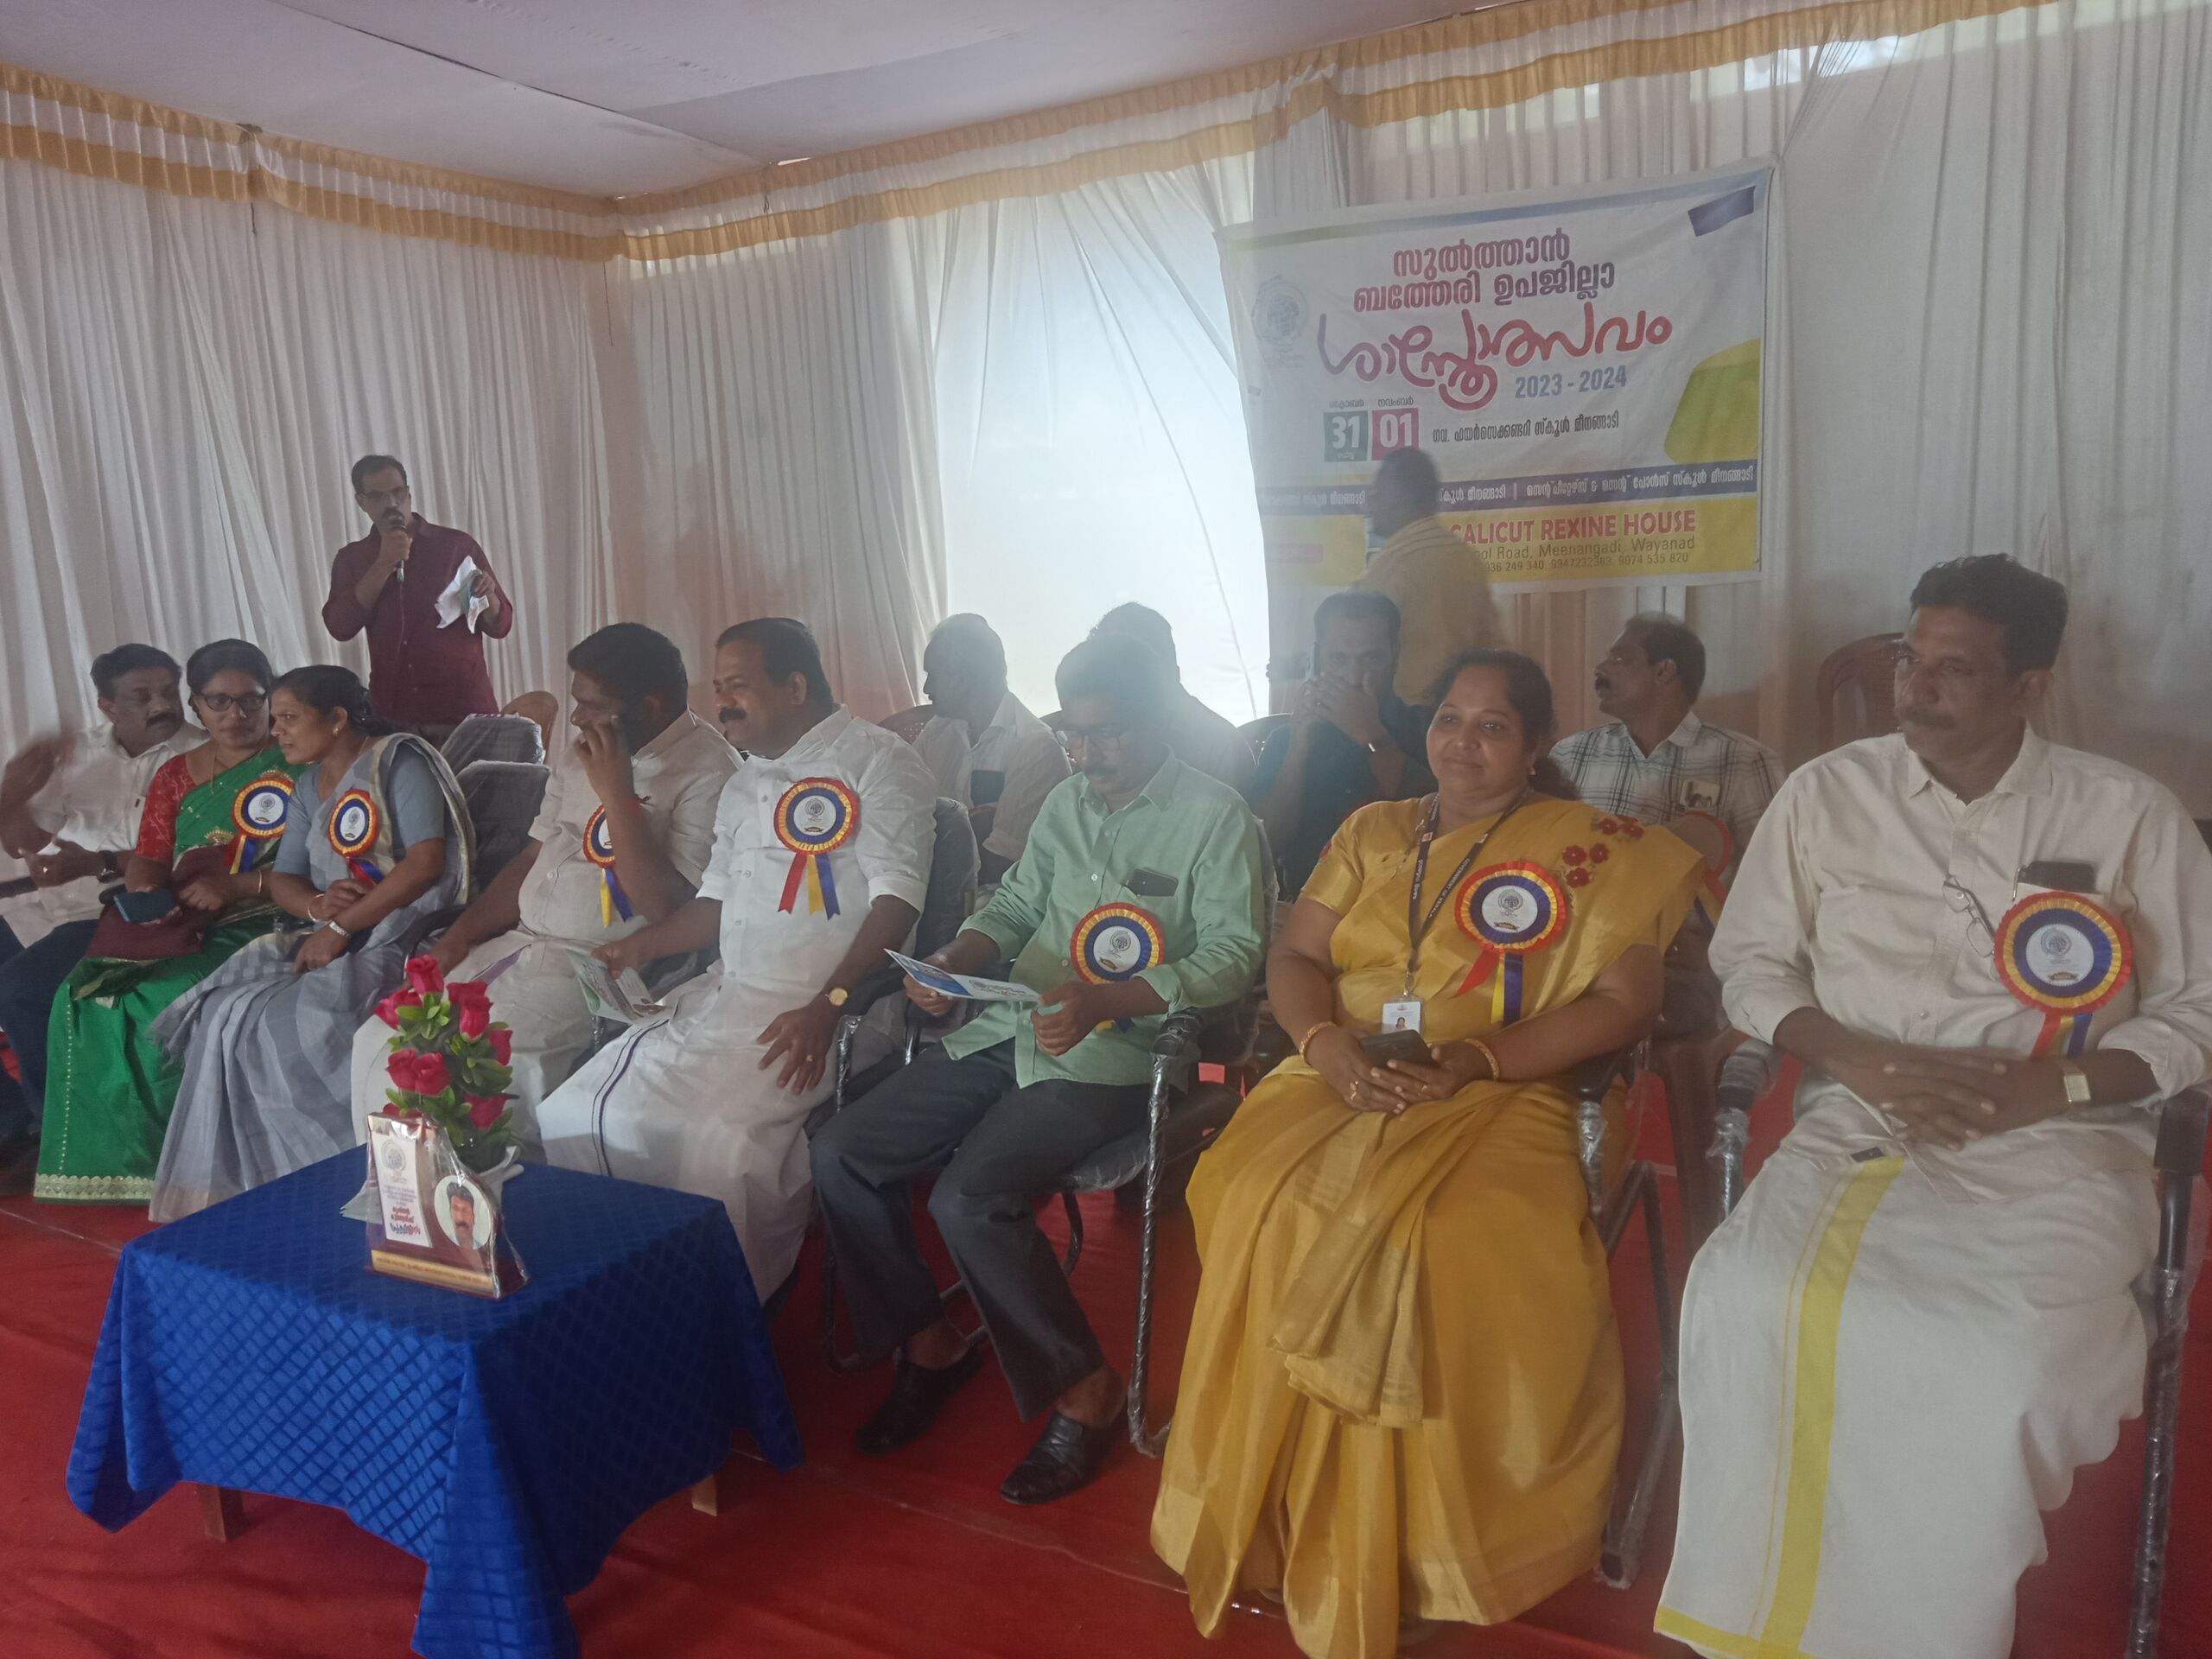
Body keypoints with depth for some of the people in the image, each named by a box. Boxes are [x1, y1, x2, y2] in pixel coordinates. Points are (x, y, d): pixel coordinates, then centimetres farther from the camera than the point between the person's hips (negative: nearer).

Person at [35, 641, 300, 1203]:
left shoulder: (297, 764, 0)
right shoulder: (175, 775, 17)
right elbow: (147, 862, 10)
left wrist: (236, 885, -21)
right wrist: (147, 896, -14)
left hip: (263, 922, -5)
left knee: (166, 999, -29)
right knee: (84, 997, -18)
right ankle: (117, 1158, -6)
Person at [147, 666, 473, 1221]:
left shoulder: (398, 761, -4)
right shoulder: (309, 787, 20)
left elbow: (427, 860, -17)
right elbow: (283, 879, 18)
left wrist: (341, 928, -18)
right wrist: (317, 906, -7)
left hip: (402, 936, -7)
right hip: (332, 939, 8)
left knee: (290, 1025, -27)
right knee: (228, 1015, -15)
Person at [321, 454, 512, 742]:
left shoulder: (457, 545, 2)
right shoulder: (352, 559, 9)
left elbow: (501, 625, 2)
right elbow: (340, 627, -6)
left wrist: (486, 597, -19)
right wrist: (384, 565, -12)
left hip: (463, 709, -2)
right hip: (393, 714, 2)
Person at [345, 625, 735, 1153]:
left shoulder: (707, 772, -14)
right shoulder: (583, 756, 14)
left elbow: (668, 908, -21)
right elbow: (532, 858, 18)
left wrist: (618, 795, -22)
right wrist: (457, 938, 8)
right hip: (521, 945, 9)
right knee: (378, 1041, 0)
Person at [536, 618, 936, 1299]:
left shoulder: (878, 762, -2)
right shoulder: (743, 784, 25)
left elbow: (896, 899, -12)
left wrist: (827, 1006, -21)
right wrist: (645, 943, 12)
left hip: (824, 1006, -7)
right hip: (726, 994, 8)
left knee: (722, 1139, -28)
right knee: (575, 1115, -7)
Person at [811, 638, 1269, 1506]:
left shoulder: (1214, 816, -5)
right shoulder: (1065, 801, 16)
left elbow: (1233, 954, -13)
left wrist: (1107, 1000, -26)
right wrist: (954, 961, -1)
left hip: (1115, 1054, -7)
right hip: (1008, 1032, 8)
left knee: (969, 1198, -27)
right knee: (841, 1153, -4)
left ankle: (1084, 1391, -4)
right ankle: (928, 1343, 15)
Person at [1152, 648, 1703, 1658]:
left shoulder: (1594, 851, 8)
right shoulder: (1373, 832, 19)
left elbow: (1624, 1001, -2)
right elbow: (1293, 956, 15)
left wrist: (1479, 1061, -14)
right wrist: (1326, 1041, -7)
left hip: (1499, 1099, -3)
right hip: (1342, 1083, 3)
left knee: (1453, 1246, -33)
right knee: (1261, 1205, -27)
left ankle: (1403, 1550, -12)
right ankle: (1272, 1526, -10)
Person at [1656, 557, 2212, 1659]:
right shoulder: (1827, 793, 7)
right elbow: (1750, 965, 10)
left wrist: (2052, 1085, -11)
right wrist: (1861, 1060, -8)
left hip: (2062, 1143, -1)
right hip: (1858, 1125, 1)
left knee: (2004, 1358, -31)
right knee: (1745, 1302, -28)